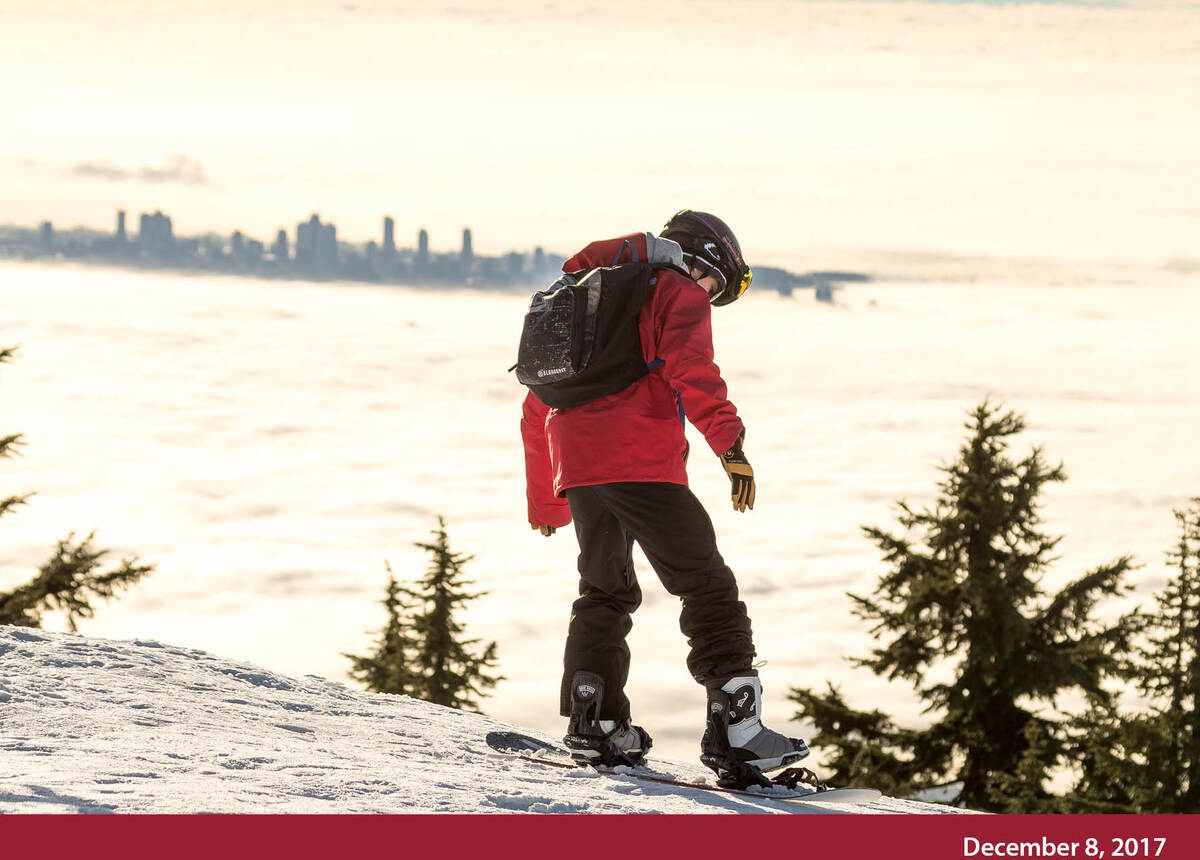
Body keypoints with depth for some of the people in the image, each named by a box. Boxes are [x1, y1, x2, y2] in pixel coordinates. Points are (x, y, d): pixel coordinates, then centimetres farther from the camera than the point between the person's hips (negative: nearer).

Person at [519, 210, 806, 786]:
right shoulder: (680, 295, 7)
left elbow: (536, 413, 33)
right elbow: (690, 369, -15)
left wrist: (545, 506, 39)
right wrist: (730, 442, -22)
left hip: (576, 470, 7)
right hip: (641, 465, -7)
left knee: (605, 592, 22)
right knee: (706, 586, -5)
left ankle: (593, 722, 13)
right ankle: (734, 727, -15)